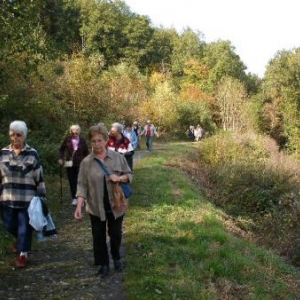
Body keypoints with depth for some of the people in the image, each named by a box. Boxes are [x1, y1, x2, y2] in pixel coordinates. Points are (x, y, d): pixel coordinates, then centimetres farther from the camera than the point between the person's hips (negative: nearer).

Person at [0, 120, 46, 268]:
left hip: (27, 199, -3)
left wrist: (42, 196, -2)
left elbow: (39, 177, -3)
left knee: (24, 227, 5)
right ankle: (20, 239, 47)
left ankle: (23, 254, 22)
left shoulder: (32, 154, -7)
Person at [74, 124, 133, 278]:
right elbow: (82, 185, -9)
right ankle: (104, 263, 29)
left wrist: (120, 178, -20)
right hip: (96, 207, 0)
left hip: (116, 205, 0)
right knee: (98, 237, 10)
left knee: (115, 234, 15)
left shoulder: (118, 157, -6)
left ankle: (117, 258, 40)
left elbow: (129, 175, 2)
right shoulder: (86, 162, -7)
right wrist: (79, 206, -19)